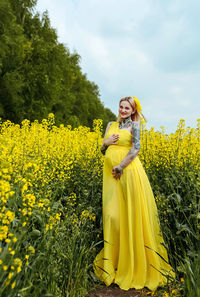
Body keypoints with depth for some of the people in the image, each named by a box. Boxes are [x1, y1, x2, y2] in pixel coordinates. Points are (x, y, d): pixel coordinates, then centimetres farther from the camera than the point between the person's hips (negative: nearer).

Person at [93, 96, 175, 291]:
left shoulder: (134, 125, 4)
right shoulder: (111, 125, 18)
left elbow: (136, 148, -10)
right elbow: (103, 150, 19)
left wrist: (120, 167, -15)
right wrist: (107, 142, -3)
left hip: (129, 171, -4)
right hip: (111, 173, 5)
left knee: (132, 215, -1)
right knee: (112, 215, 4)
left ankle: (139, 266, 16)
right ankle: (113, 264, 19)